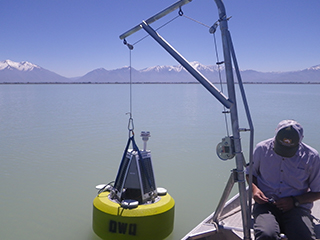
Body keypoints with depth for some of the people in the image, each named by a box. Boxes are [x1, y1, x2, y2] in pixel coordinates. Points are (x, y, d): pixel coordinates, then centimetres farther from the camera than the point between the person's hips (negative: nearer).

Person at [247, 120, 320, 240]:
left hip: (297, 207, 1)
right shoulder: (262, 148, -1)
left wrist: (294, 201, -8)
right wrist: (254, 188, -6)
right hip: (266, 203, -1)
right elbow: (250, 173, 16)